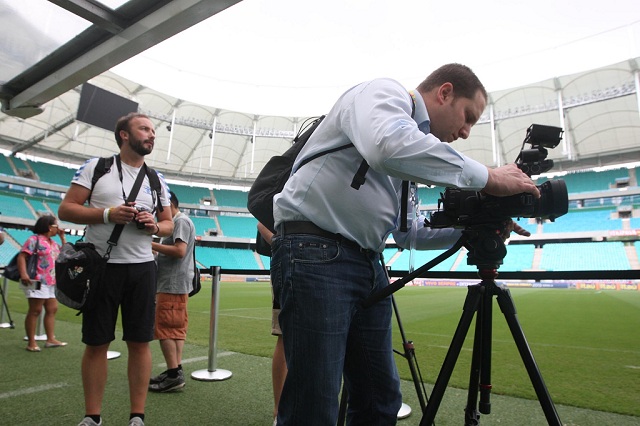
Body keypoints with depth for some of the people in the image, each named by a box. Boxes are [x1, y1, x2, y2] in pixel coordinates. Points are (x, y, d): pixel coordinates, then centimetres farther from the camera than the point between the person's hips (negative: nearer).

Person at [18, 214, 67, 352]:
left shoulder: (54, 243, 18)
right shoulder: (35, 239, -6)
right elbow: (21, 256, -14)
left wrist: (62, 237, 14)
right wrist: (23, 273, -28)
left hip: (52, 283, 9)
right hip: (38, 282, -9)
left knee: (52, 309, 8)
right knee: (35, 311, -5)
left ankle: (50, 339, 12)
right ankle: (31, 342, 1)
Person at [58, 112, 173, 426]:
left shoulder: (157, 180, 11)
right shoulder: (96, 167, 3)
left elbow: (169, 224, 15)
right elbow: (65, 209, -2)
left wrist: (155, 226, -8)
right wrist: (107, 214, -17)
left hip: (142, 268, 3)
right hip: (101, 266, -2)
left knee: (140, 341, 4)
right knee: (96, 342, 7)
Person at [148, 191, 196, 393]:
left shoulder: (181, 221, -9)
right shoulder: (176, 222, 23)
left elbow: (180, 251, -20)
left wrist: (152, 245, -15)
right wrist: (155, 248, 13)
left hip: (172, 284, -10)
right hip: (174, 283, 10)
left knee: (165, 329, -9)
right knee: (176, 328, 10)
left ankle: (173, 374, -6)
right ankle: (176, 371, 14)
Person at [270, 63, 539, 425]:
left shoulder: (417, 142, 22)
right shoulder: (385, 92, -2)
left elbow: (407, 232, 24)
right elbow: (391, 147, -29)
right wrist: (488, 177, -19)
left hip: (368, 263, 9)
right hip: (317, 255, -9)